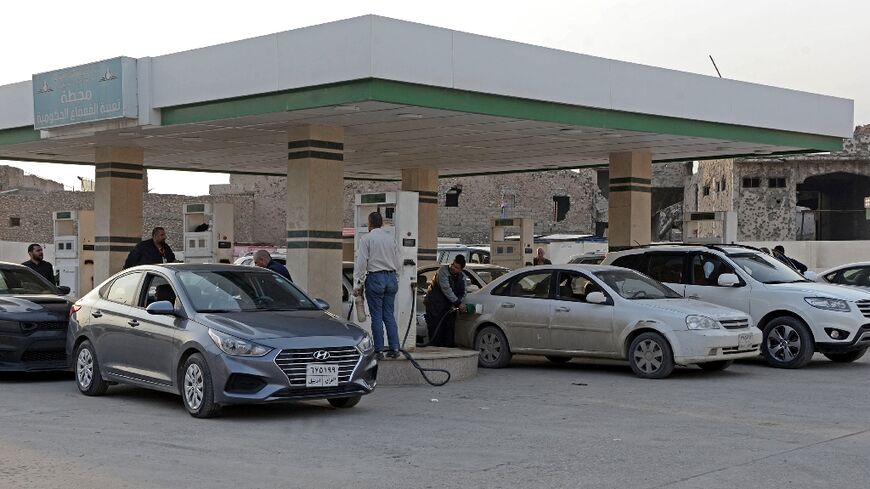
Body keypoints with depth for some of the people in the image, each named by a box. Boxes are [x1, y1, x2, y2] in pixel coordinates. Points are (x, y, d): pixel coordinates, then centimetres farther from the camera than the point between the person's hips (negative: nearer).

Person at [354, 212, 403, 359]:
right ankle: (394, 348, 5)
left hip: (375, 278, -5)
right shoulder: (391, 239, 9)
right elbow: (399, 263, 10)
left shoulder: (366, 239, -5)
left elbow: (361, 263, -9)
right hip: (391, 278, 5)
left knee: (377, 316, -1)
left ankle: (379, 350, 0)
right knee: (389, 315, 8)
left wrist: (357, 284, -7)